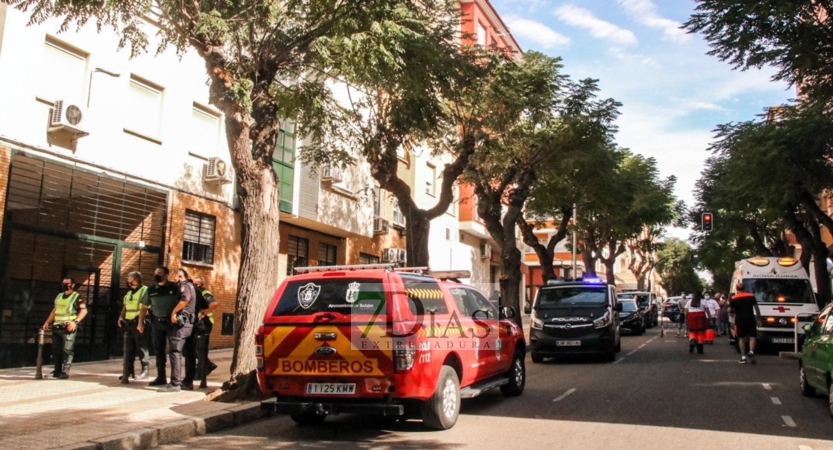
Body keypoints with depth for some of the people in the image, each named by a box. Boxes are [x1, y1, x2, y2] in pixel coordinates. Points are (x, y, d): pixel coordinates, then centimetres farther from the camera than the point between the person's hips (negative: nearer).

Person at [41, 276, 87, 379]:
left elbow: (84, 310, -10)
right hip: (56, 327, 7)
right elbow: (54, 310, 26)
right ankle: (57, 370, 15)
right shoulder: (59, 296, 20)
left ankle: (65, 372, -10)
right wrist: (47, 322, 16)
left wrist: (75, 322, -21)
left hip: (68, 328, -7)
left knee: (67, 350, -9)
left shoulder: (77, 297, -2)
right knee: (56, 350, 7)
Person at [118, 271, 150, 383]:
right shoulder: (129, 293, 21)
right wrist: (121, 317, 8)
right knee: (128, 349, 8)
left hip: (139, 323, -8)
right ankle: (127, 372, 12)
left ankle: (144, 370, 2)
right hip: (128, 324, 8)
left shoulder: (145, 291, -6)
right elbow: (125, 307, 24)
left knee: (141, 348, -4)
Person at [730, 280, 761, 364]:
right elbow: (756, 308, 1)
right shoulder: (751, 296, 2)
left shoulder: (733, 298, 0)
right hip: (750, 319, 0)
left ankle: (743, 357, 4)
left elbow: (731, 310, 1)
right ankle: (751, 352, -15)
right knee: (752, 336, 7)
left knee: (741, 338, 7)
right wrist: (759, 319, 6)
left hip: (740, 320, 0)